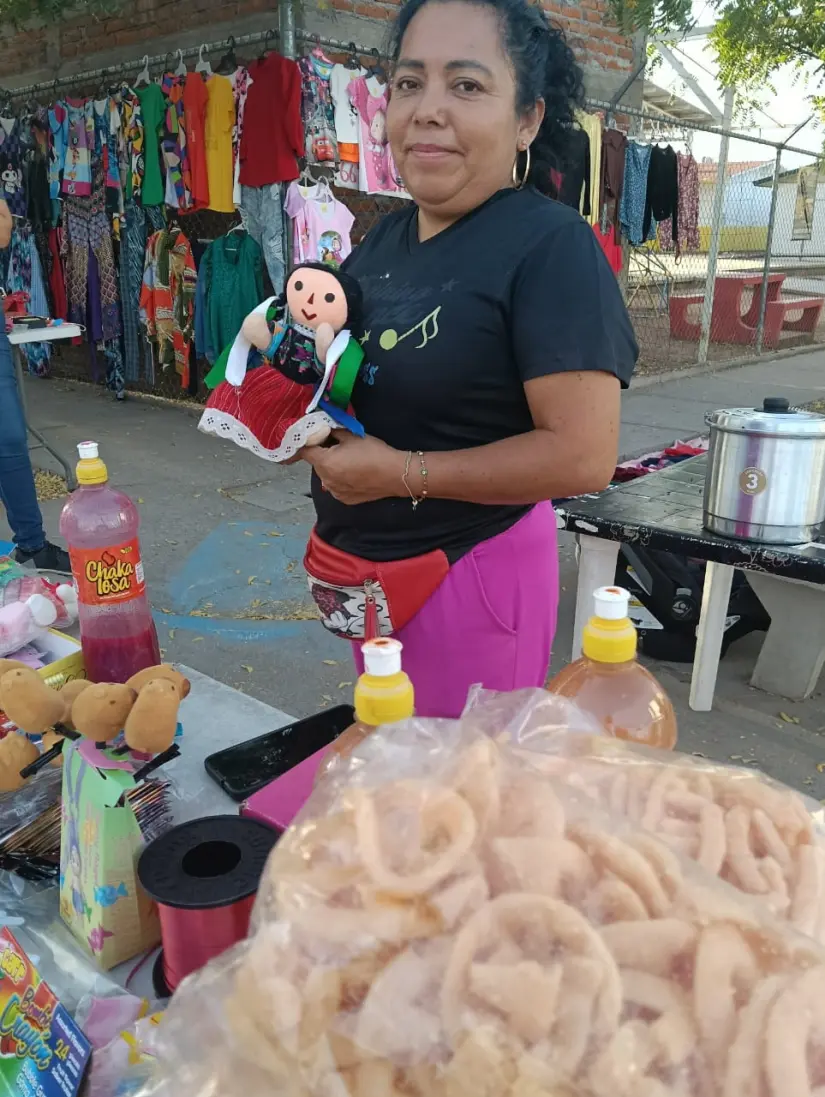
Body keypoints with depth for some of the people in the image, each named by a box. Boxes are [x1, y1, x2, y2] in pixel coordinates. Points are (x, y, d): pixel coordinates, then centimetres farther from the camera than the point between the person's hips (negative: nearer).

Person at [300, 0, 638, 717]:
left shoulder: (550, 244, -17)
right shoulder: (386, 238, 7)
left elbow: (584, 456, -24)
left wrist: (402, 473, -21)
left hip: (471, 571, -7)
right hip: (359, 562, 8)